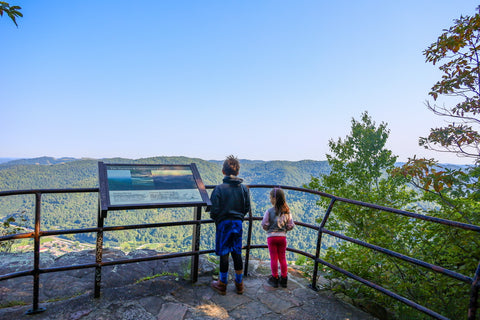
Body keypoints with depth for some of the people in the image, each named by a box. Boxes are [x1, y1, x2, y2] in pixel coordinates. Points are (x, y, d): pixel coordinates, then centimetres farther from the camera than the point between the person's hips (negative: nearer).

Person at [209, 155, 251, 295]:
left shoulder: (219, 188, -14)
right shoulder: (244, 188, -1)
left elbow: (214, 210, -13)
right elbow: (247, 208, 4)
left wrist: (215, 219, 7)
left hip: (223, 224, -4)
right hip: (238, 224, 4)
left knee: (224, 254, 7)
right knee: (237, 254, 14)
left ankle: (222, 285, 22)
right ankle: (239, 284, 26)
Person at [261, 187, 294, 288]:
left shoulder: (269, 211, -13)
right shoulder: (287, 211, -3)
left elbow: (264, 224, -11)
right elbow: (291, 225, -1)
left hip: (271, 236, -3)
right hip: (282, 236, 3)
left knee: (274, 258, 6)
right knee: (282, 258, 13)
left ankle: (275, 279, 15)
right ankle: (284, 279, 21)